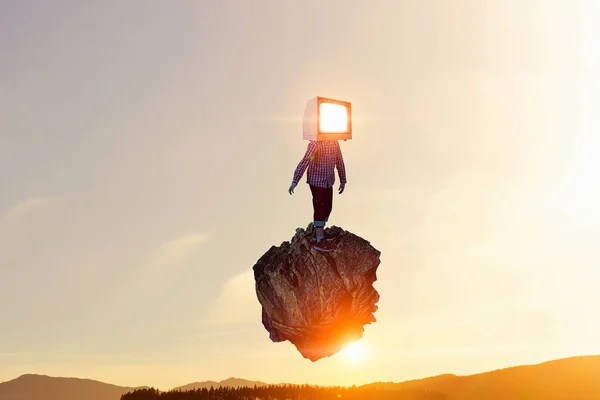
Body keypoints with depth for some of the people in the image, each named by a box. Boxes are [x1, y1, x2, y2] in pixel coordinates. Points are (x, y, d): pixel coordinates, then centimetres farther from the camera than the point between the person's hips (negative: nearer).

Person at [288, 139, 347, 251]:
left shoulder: (334, 142, 4)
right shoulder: (315, 143, -19)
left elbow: (339, 161, 12)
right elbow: (304, 162, -24)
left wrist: (343, 181, 15)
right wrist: (294, 182, -29)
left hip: (328, 181, 8)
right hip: (317, 181, -8)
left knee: (327, 208, 14)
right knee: (320, 209, -7)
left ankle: (318, 233, 31)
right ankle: (320, 241, -3)